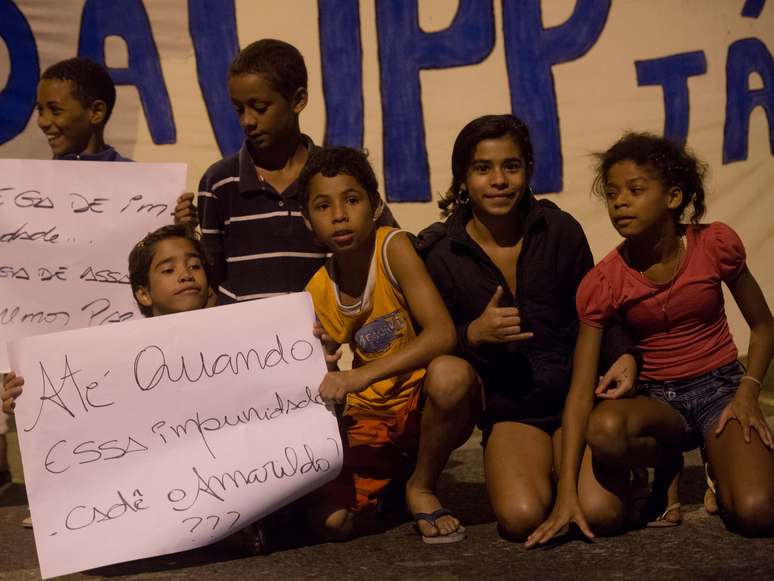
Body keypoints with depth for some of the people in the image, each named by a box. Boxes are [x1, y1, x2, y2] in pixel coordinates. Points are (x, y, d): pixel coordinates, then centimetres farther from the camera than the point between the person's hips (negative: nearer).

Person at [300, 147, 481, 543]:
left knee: (450, 373, -39)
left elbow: (442, 334, -28)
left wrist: (362, 375, -34)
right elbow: (324, 383, 10)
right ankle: (392, 478, 18)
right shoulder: (317, 293, -2)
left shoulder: (392, 247, -15)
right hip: (371, 418, 3)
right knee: (330, 522, -19)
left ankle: (422, 488, -8)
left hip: (427, 404, -3)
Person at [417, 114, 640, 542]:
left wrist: (624, 355, -8)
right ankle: (537, 473, 12)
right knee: (522, 518, -25)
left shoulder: (559, 231, -1)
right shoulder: (439, 254, -4)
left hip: (576, 391, 1)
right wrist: (473, 335, -19)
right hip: (509, 407, 0)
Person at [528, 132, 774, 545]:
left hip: (718, 387, -1)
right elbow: (580, 392, -14)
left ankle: (718, 465, 9)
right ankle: (666, 465, 0)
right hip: (655, 398, 1)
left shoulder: (715, 244, -9)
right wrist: (567, 493, -23)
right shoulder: (601, 284, -10)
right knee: (604, 429, -36)